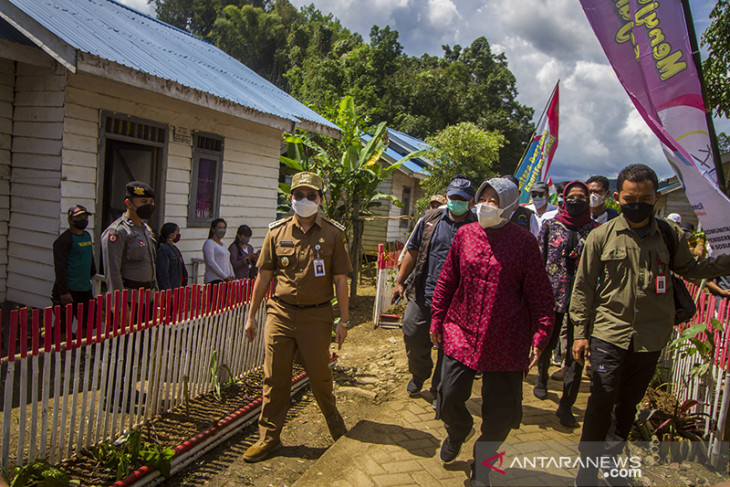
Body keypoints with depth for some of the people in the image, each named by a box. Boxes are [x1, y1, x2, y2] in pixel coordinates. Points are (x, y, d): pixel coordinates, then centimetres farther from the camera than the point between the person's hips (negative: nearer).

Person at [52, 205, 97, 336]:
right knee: (63, 329, 0)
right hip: (69, 290, -8)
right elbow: (59, 267, -16)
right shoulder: (64, 239, -12)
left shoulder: (87, 236, 13)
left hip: (85, 289, 8)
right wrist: (64, 292, -19)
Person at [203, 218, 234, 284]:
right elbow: (211, 262, -13)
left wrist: (231, 276, 7)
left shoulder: (222, 244, 22)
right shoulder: (209, 243, -3)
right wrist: (225, 276, -13)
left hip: (225, 280, 7)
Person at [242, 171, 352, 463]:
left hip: (316, 316, -2)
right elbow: (264, 276, 8)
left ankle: (335, 425, 37)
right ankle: (269, 437, 22)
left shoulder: (333, 234, 0)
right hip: (280, 313, 2)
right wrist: (251, 316, 8)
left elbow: (340, 280, 0)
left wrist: (343, 321, -2)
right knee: (275, 378, 7)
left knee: (320, 376, 11)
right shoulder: (277, 232, 4)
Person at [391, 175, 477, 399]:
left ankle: (439, 390, 30)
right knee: (414, 339, 9)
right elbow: (413, 252, 10)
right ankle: (419, 375, 39)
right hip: (422, 295, 2)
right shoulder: (430, 219, 5)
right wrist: (400, 282, 7)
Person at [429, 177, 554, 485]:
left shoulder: (524, 241, -5)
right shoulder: (465, 234, 3)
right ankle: (458, 432, 38)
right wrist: (437, 319, 9)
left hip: (505, 341, -2)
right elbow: (446, 281, 10)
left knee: (501, 411, 7)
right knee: (450, 396, 1)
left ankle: (483, 462, 35)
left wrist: (540, 337, -8)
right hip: (461, 333, 2)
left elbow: (539, 294, -4)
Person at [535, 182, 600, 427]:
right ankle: (542, 377, 46)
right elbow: (539, 260, 6)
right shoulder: (550, 226, 6)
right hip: (552, 295, 1)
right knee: (546, 343, 13)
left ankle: (566, 405, 13)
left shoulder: (596, 229, 4)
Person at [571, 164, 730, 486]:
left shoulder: (670, 235, 1)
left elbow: (691, 268, 18)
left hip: (651, 338, 3)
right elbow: (583, 287, 0)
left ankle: (615, 448, 39)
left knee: (629, 402, 17)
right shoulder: (601, 236, -5)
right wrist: (580, 333, -1)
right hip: (608, 334, -2)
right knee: (601, 402, -2)